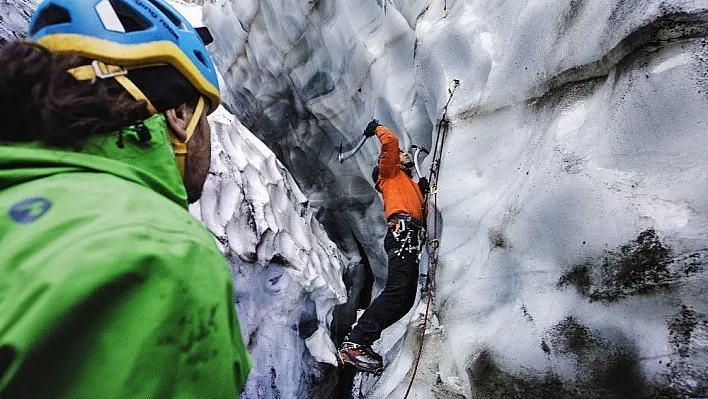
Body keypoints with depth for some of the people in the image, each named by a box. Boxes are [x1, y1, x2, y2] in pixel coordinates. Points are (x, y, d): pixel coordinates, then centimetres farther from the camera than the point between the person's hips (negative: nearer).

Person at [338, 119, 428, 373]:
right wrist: (377, 128, 19)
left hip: (410, 237, 8)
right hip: (402, 231, -8)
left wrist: (423, 192, 20)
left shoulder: (411, 185, 38)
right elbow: (390, 141, 3)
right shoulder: (390, 172, 17)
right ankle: (353, 344, -26)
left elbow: (421, 214, 28)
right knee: (396, 291, -24)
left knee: (406, 299, -1)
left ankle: (361, 342, -1)